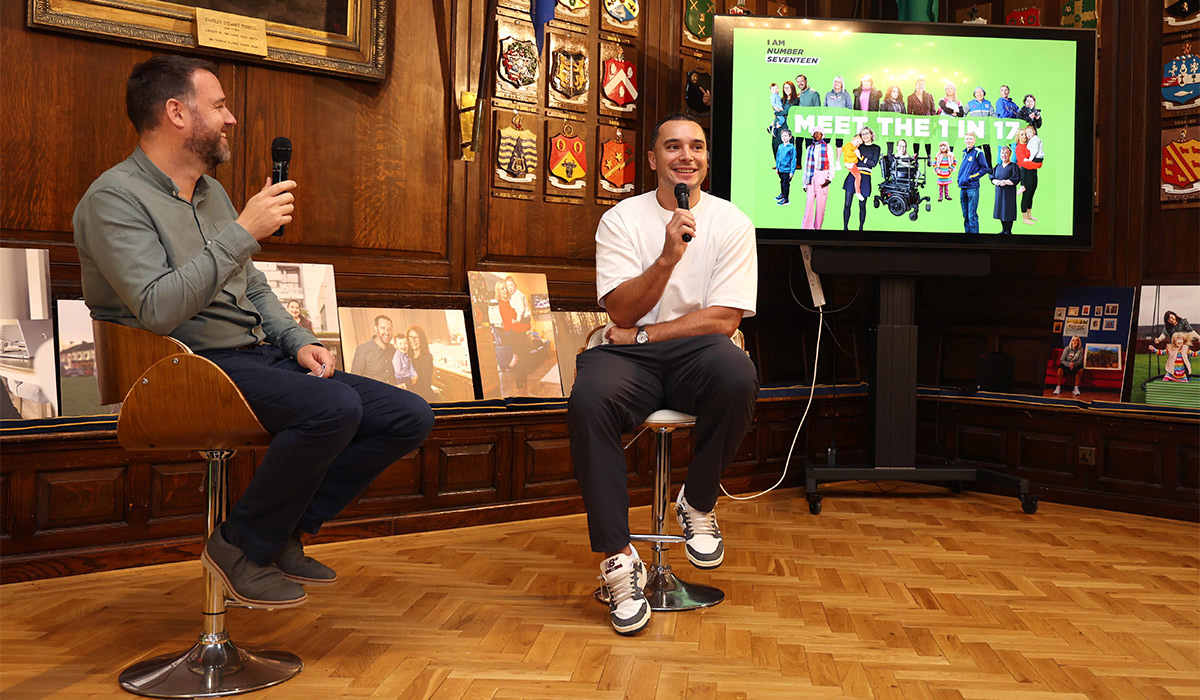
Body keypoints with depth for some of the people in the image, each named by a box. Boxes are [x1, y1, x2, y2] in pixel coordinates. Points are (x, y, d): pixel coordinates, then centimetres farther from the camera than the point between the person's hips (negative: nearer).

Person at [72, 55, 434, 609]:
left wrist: (298, 342, 7)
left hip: (261, 357, 9)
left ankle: (283, 533, 4)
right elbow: (159, 310, -22)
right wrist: (243, 231, -21)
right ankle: (241, 546, -11)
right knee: (334, 407, -35)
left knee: (409, 418, -6)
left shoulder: (212, 192, 20)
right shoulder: (114, 199, -8)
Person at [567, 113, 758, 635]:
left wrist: (641, 333, -9)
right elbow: (621, 311, -5)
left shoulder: (731, 222, 5)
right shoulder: (620, 219, 6)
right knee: (588, 401, -34)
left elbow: (723, 319, -4)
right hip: (629, 357, 0)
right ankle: (618, 560, -25)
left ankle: (697, 504, -9)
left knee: (736, 376, -36)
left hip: (696, 354, 0)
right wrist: (668, 256, -20)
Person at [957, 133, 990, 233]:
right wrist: (959, 179, 12)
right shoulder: (964, 153, 16)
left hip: (972, 188, -7)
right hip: (962, 188, 7)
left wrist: (972, 177, -13)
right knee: (965, 215, 12)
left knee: (972, 216, -8)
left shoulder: (978, 152, -6)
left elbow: (985, 168, -9)